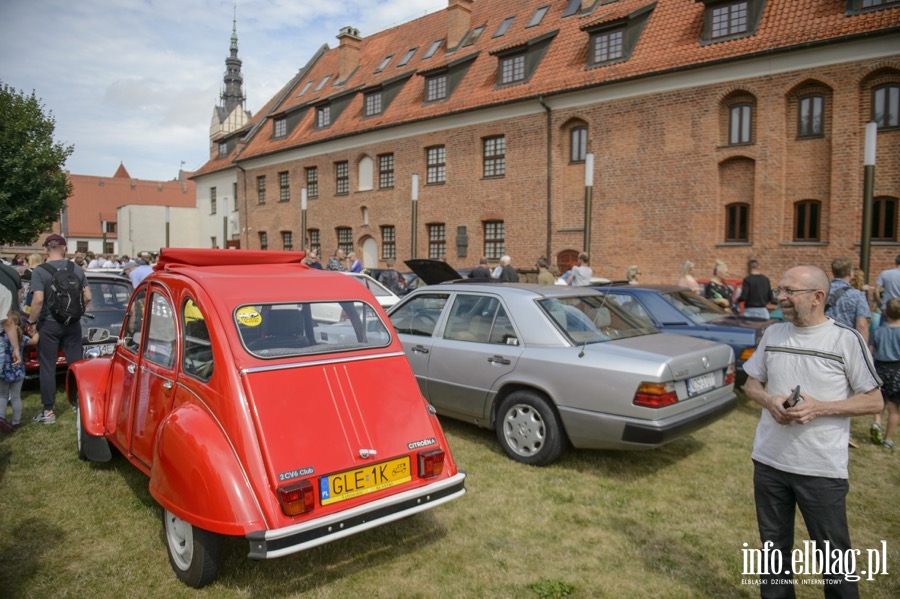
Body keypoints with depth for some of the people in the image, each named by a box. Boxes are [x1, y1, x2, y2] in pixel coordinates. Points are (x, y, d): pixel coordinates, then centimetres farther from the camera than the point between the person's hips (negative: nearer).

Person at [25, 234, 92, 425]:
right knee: (75, 364, 10)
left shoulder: (40, 271, -11)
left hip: (48, 324, -3)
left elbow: (38, 300, -18)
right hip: (72, 324, 3)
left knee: (47, 367, 4)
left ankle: (48, 411, 8)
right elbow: (87, 297, 1)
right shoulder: (77, 269, 0)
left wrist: (31, 322, -7)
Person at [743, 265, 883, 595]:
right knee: (774, 546, 19)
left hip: (823, 469, -4)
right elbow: (751, 384, 12)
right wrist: (769, 401, -10)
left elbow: (874, 401, -6)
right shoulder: (772, 334, 2)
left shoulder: (846, 340, -10)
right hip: (768, 461, 4)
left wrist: (819, 408, -20)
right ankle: (775, 595, 37)